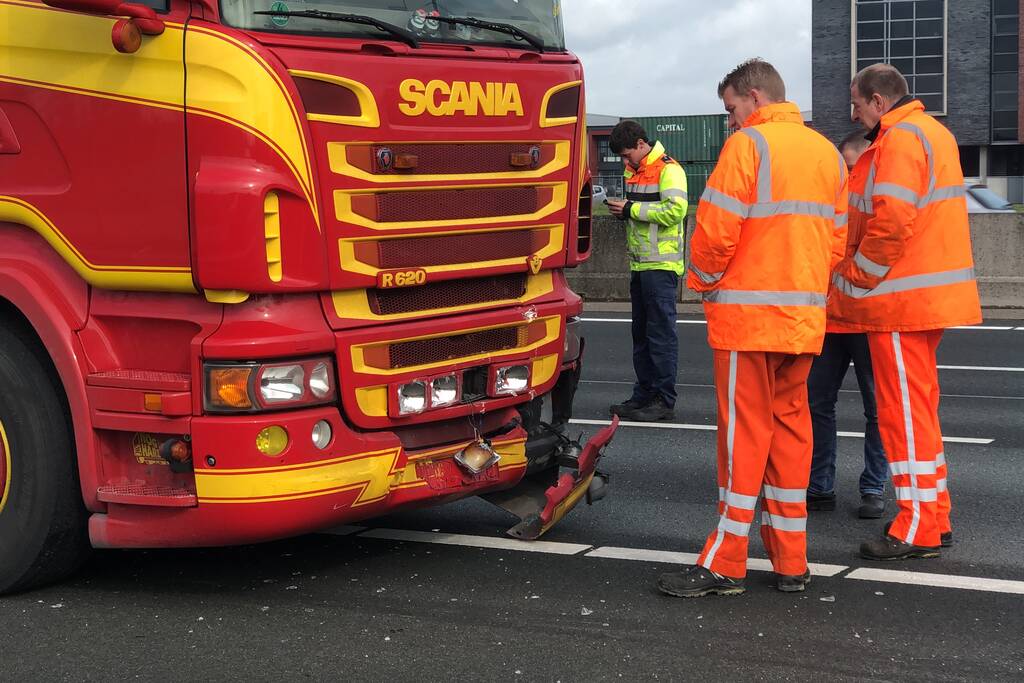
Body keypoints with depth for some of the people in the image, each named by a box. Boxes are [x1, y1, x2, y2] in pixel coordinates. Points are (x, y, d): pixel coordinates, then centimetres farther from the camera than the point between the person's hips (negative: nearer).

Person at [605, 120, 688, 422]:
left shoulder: (668, 169, -11)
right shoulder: (633, 170, 17)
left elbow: (676, 210, -22)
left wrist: (632, 208, -18)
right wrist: (621, 209, 3)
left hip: (661, 265, -9)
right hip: (639, 264, 9)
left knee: (661, 332, -6)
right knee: (641, 333, 13)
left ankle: (665, 401, -2)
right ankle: (644, 395, 21)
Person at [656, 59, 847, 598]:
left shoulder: (748, 145, -9)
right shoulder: (828, 153, 14)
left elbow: (716, 230, -14)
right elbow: (836, 239, 14)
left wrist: (703, 281, 2)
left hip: (749, 313, -7)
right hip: (804, 316, 7)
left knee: (744, 432, -3)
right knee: (790, 427, 11)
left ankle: (724, 564, 2)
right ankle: (790, 562, 15)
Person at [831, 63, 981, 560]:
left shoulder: (899, 139, -14)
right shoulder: (933, 132, 18)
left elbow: (891, 222, -24)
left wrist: (857, 279, -13)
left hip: (900, 298, -10)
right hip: (930, 296, 10)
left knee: (904, 410, -5)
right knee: (918, 408, 17)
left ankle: (917, 530, 0)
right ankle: (934, 517, 24)